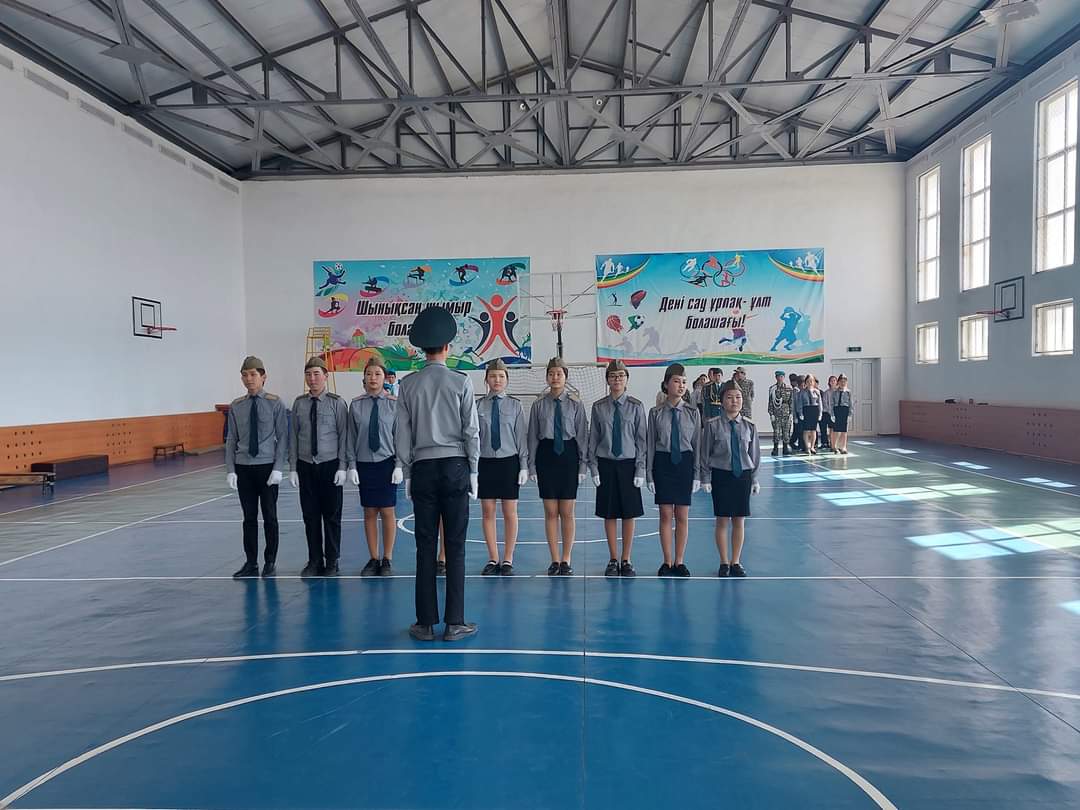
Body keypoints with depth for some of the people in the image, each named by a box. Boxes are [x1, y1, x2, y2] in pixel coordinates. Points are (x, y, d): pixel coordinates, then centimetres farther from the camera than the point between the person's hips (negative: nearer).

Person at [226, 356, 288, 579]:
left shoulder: (275, 403, -5)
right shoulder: (236, 406, 4)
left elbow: (283, 437, -5)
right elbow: (231, 440, 6)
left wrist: (278, 468, -11)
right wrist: (230, 470, -1)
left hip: (267, 467, -2)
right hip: (243, 468, 3)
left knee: (269, 516, 7)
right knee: (249, 517, 9)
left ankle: (270, 563, 19)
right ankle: (251, 563, 19)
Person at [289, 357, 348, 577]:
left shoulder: (337, 403, -5)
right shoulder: (299, 403, 3)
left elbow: (343, 436, -5)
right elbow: (294, 437, 5)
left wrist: (342, 467, -9)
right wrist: (293, 468, 1)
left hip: (330, 466, -2)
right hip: (305, 466, 3)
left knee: (332, 516, 6)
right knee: (310, 516, 9)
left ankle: (331, 562, 19)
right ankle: (314, 561, 21)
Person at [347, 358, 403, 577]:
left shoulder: (393, 404, -4)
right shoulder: (356, 405, 1)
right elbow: (351, 437, 4)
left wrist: (399, 466, -6)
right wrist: (352, 466, 0)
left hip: (386, 463, -2)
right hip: (364, 464, 2)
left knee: (387, 512, 4)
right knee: (369, 512, 8)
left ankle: (387, 560, 16)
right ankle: (373, 559, 20)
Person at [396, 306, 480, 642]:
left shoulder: (408, 384, 2)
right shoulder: (461, 382, -4)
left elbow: (401, 434, 3)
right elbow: (471, 431, -3)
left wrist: (407, 473, 11)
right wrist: (473, 471, 5)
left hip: (422, 467, 2)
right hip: (455, 466, -2)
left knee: (425, 548, 6)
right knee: (455, 547, 2)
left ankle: (426, 623, 12)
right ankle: (454, 623, 6)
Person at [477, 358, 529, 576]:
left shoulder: (515, 405, 1)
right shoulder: (479, 406, 2)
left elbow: (521, 437, 1)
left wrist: (524, 466, -3)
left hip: (509, 462, -1)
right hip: (485, 462, 1)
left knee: (510, 512, 4)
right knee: (487, 511, 6)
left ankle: (508, 560, 16)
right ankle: (493, 559, 19)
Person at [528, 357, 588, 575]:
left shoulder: (575, 405, 2)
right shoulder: (539, 405, 3)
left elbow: (582, 436, 2)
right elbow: (532, 436, 4)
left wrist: (582, 465, -3)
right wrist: (531, 465, 1)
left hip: (568, 456, -1)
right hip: (546, 456, 1)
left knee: (567, 512, 4)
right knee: (550, 512, 6)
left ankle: (566, 560, 15)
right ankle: (554, 560, 16)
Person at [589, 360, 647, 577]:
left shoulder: (636, 406, -2)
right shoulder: (599, 407, 1)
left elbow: (641, 439, -1)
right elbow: (593, 439, 4)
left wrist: (640, 470, -6)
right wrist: (594, 468, -2)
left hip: (628, 464, -1)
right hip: (606, 464, 1)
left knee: (629, 514, 6)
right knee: (609, 513, 7)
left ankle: (626, 560, 19)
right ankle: (613, 560, 21)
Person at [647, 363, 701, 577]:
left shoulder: (693, 412, 0)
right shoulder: (656, 413, -1)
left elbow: (697, 444, 2)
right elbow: (649, 445, 1)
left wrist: (697, 474, -1)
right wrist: (649, 474, -1)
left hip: (685, 463, 1)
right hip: (663, 463, 0)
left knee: (682, 516, 6)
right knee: (665, 515, 5)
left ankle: (679, 562, 19)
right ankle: (667, 562, 17)